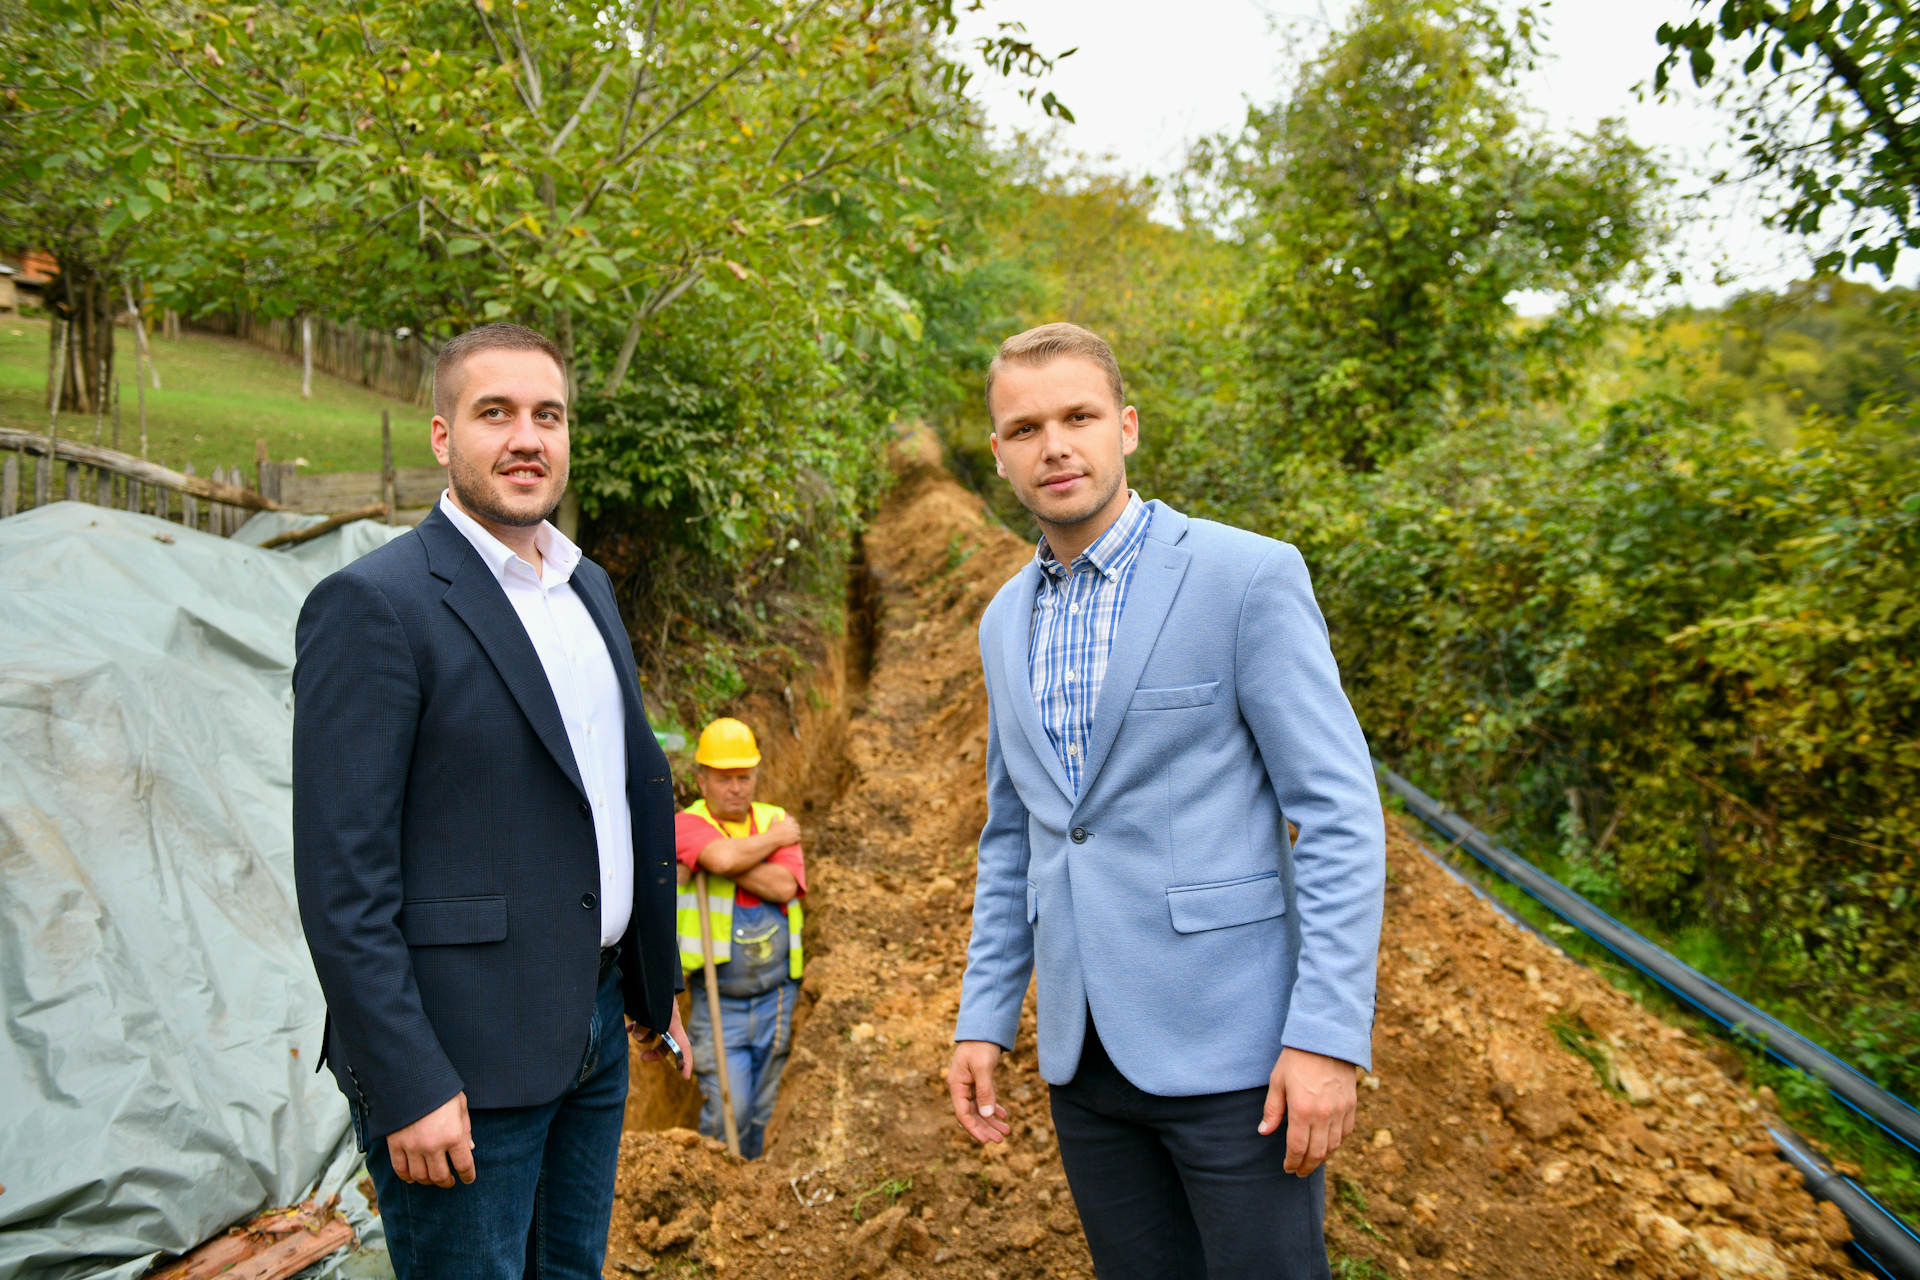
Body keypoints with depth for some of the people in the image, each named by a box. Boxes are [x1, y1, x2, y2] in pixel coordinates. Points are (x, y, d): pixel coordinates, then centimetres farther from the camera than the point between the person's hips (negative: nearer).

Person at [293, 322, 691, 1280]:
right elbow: (342, 877, -17)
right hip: (457, 1059, -7)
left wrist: (651, 988, 16)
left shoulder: (588, 588, 10)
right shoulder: (373, 605, -14)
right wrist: (407, 1087, -19)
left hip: (593, 1035, 7)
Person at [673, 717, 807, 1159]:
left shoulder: (776, 820, 4)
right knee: (728, 1111, -7)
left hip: (776, 996, 3)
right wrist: (774, 839, -12)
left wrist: (726, 865, -16)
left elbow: (784, 886, -12)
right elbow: (725, 855, -28)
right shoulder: (687, 823, -6)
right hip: (719, 1002, -3)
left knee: (761, 1113, 12)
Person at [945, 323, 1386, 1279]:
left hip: (1233, 1044, -5)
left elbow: (1339, 814, -12)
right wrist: (983, 1019, 10)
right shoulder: (1006, 622, 9)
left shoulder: (1250, 576, -9)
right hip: (1084, 1054, 6)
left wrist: (1329, 1036, -17)